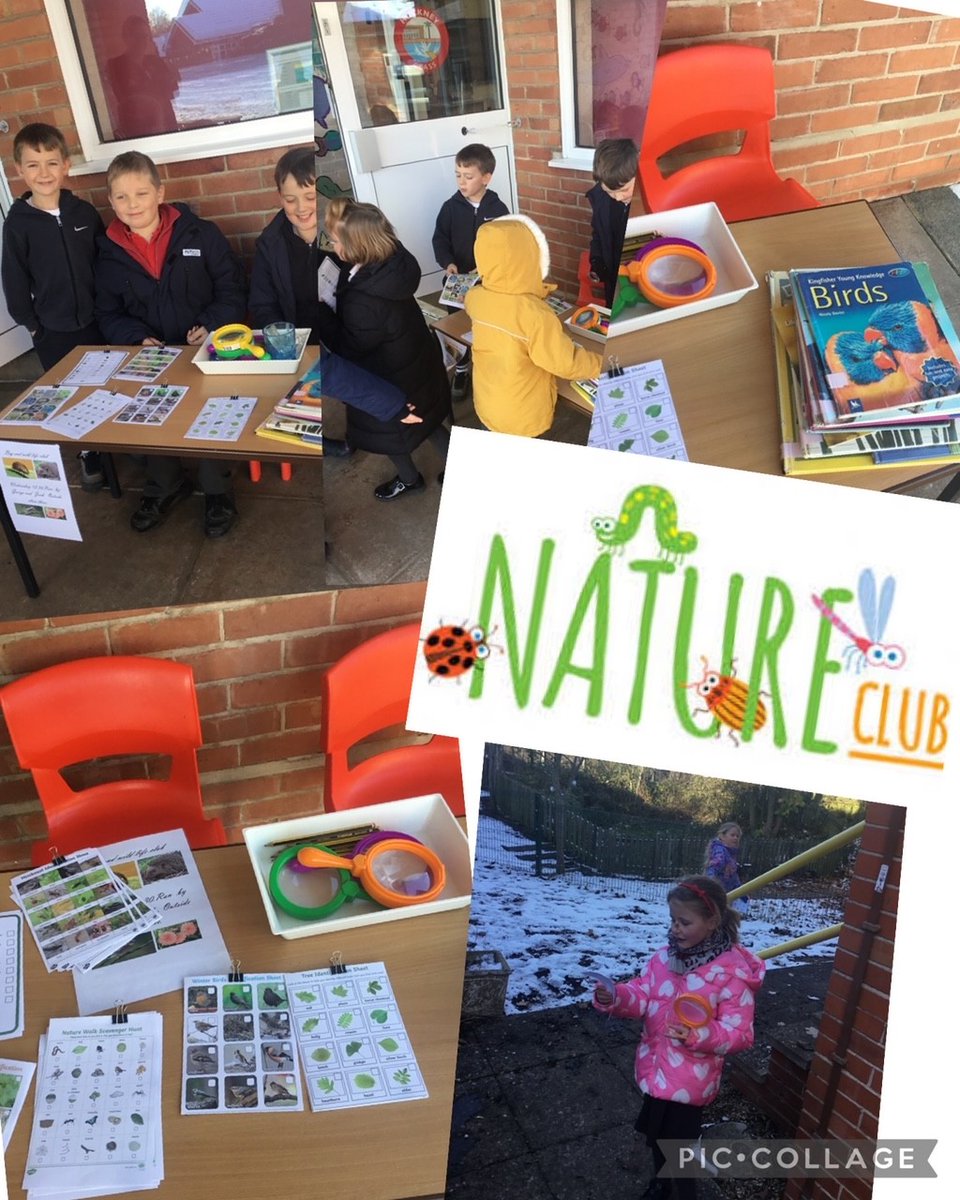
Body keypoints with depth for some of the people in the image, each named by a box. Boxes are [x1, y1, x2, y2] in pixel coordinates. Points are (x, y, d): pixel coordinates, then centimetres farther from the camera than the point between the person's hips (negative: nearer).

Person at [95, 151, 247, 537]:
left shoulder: (201, 235, -2)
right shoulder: (110, 256, 6)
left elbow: (232, 290, 0)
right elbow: (110, 315, 9)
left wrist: (212, 325, -16)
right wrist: (139, 339, -10)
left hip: (205, 347, -2)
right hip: (150, 354, 3)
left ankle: (216, 490, -3)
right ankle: (164, 484, 7)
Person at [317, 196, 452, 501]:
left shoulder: (365, 303, -42)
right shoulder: (391, 260, -18)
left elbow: (347, 348, -24)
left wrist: (320, 307, -20)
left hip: (394, 379, -7)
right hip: (418, 362, 7)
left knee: (390, 431, 24)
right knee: (427, 419, 29)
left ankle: (409, 479, 51)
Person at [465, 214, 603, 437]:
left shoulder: (475, 298, -12)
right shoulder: (535, 315, -34)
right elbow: (567, 365, -23)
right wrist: (601, 364, -5)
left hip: (486, 405, 5)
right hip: (522, 419, -5)